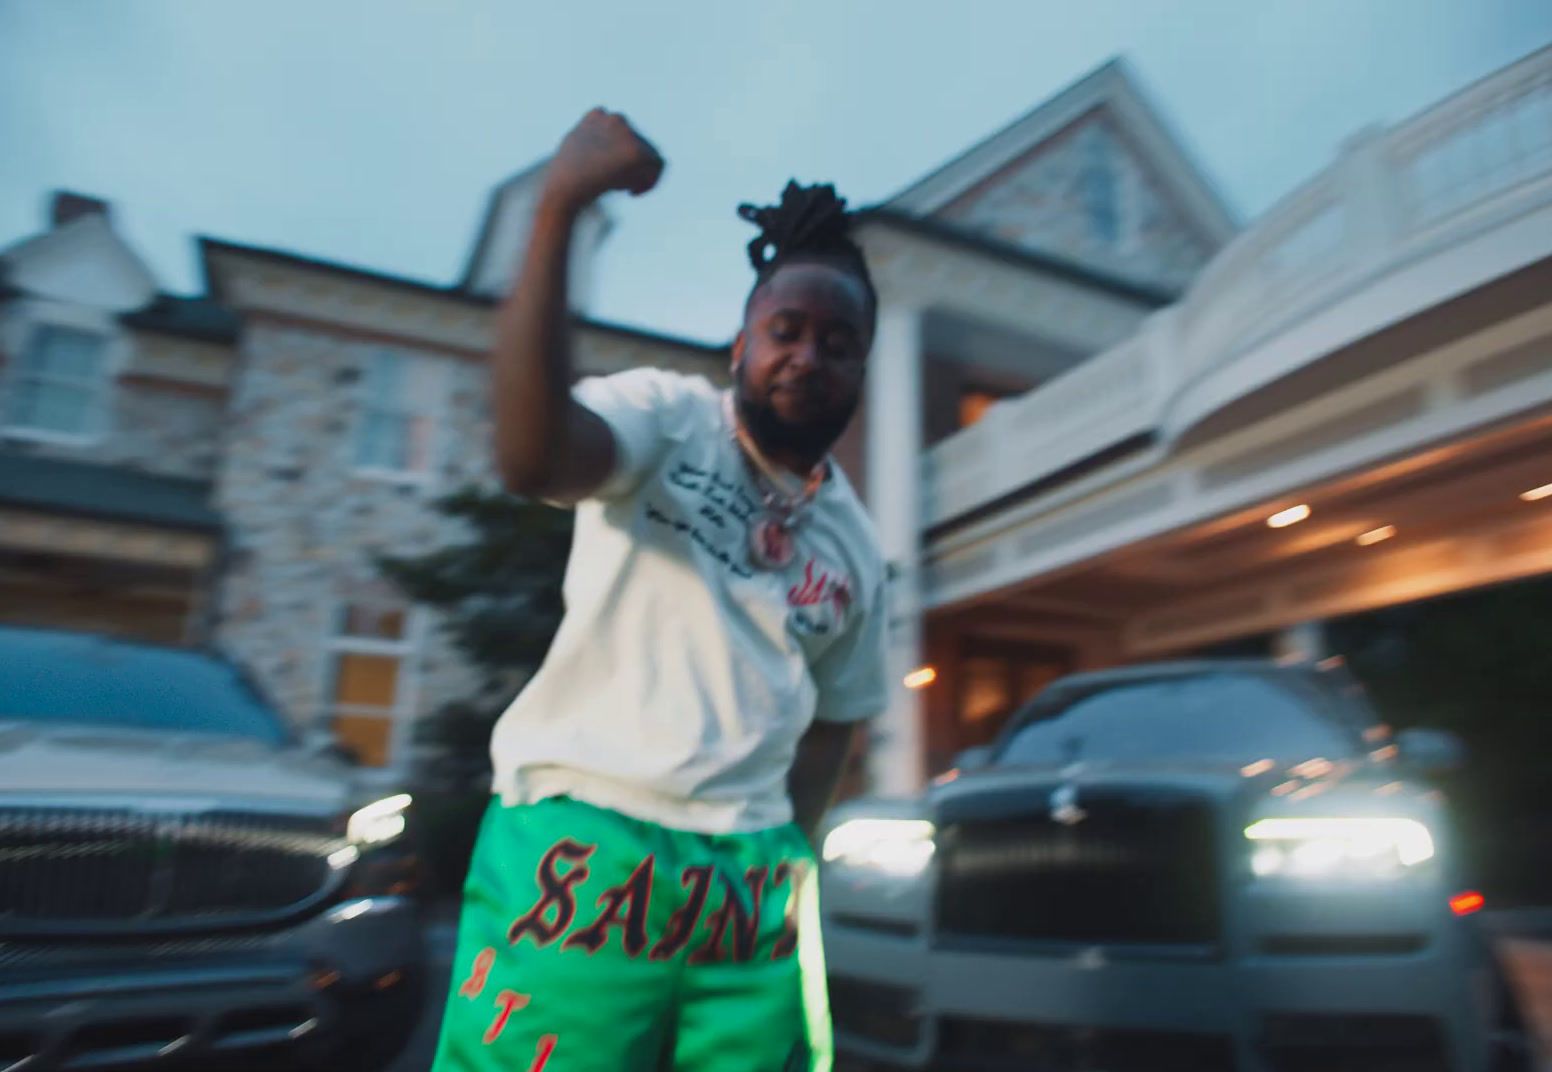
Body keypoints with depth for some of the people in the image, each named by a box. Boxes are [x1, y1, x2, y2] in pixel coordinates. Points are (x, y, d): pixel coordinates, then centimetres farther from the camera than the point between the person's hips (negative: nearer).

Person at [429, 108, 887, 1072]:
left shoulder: (856, 548, 12)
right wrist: (557, 210, -33)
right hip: (583, 855, -5)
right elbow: (532, 456, -26)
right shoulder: (668, 415, -4)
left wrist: (791, 852, 11)